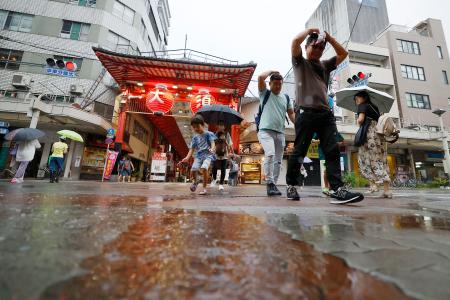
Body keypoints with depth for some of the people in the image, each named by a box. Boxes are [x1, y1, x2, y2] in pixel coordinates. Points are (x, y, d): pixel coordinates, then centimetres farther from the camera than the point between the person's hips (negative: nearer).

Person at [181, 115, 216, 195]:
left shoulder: (208, 134, 1)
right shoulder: (195, 137, 12)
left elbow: (213, 143, -11)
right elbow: (192, 149, 10)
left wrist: (212, 149, -35)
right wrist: (187, 157, -6)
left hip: (208, 155, -4)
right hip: (198, 155, 4)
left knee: (204, 168, -31)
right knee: (193, 169, -17)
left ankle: (204, 188, -13)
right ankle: (195, 181, 20)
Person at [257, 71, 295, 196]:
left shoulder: (286, 97, 18)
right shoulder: (265, 93, 9)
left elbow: (291, 114, 17)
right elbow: (260, 77, -5)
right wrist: (271, 71, 13)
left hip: (280, 133, 5)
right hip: (266, 131, -5)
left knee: (278, 161, 5)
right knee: (270, 154, -26)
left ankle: (274, 184, 16)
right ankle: (270, 183, -18)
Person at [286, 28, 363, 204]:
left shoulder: (325, 65, 30)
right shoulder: (300, 62, 16)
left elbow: (343, 54, 27)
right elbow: (295, 41, 1)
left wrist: (328, 37, 25)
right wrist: (309, 30, 18)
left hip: (325, 112, 5)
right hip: (305, 111, -5)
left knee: (332, 150, -8)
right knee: (299, 151, -4)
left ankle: (337, 190, -10)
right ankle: (291, 186, 8)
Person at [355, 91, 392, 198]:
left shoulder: (362, 106, 3)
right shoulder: (374, 107, 24)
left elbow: (361, 119, -12)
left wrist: (358, 122, 7)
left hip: (371, 134, -7)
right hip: (380, 133, 7)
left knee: (364, 159, 1)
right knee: (381, 161, 4)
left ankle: (373, 185, -8)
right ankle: (387, 190, 0)